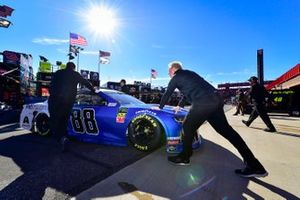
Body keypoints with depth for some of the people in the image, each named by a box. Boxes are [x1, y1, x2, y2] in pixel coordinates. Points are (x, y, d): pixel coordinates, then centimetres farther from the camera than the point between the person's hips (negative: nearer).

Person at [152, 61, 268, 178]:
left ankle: (184, 157, 18)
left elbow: (167, 94, 17)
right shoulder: (189, 73, 33)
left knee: (188, 128, 6)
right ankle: (254, 166, 11)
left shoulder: (176, 77, 10)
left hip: (202, 102, -9)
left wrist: (160, 107, 33)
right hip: (216, 99, 9)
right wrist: (179, 106, 52)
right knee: (226, 130, 8)